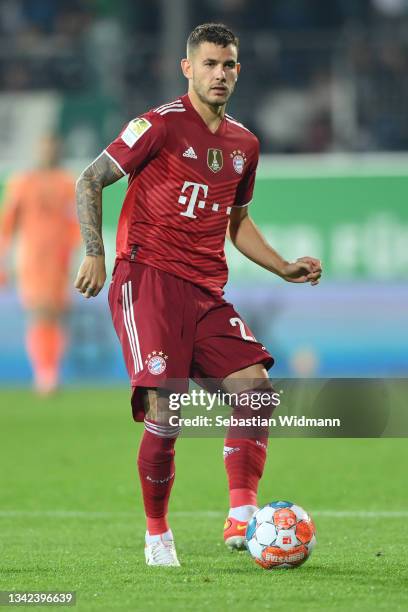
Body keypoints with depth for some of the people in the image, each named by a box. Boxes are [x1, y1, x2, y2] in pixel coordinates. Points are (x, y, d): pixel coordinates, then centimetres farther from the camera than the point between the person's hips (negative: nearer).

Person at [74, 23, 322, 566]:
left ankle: (241, 517, -10)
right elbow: (90, 181, -2)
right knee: (165, 411, -15)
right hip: (148, 277, -6)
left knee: (256, 385, -13)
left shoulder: (243, 144, 16)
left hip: (206, 290, 6)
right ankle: (157, 535, 3)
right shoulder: (161, 124, -4)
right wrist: (95, 254, -12)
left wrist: (284, 268, 16)